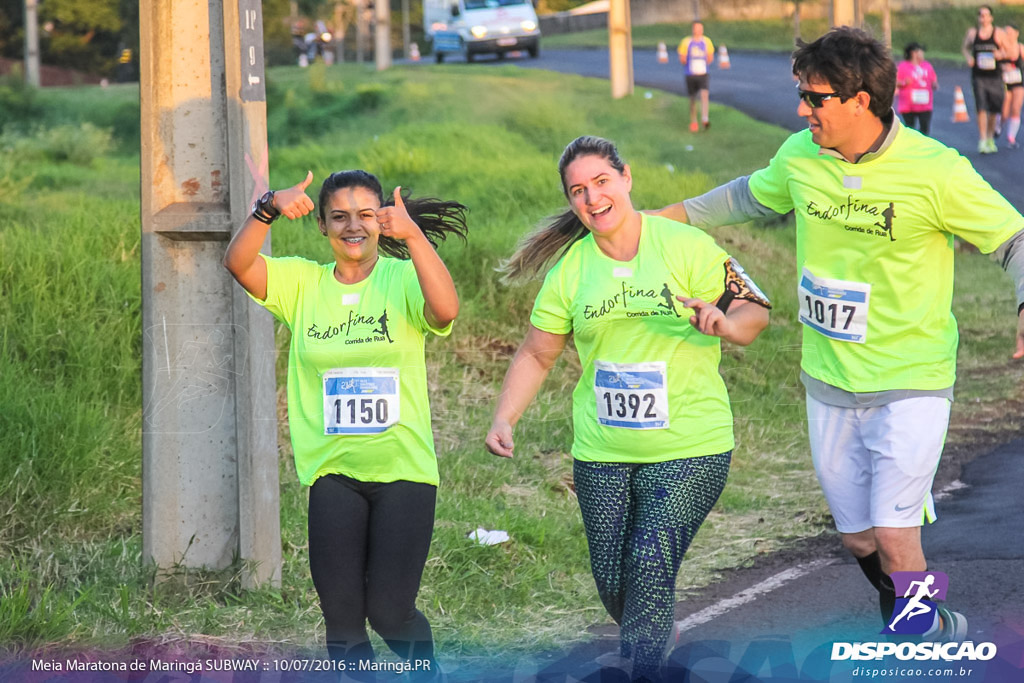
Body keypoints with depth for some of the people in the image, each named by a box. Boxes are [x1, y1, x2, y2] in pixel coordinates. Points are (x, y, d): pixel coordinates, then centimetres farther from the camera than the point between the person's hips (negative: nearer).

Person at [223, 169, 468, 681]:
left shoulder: (402, 279, -3)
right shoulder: (302, 283, 5)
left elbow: (445, 311, -25)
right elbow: (238, 263, -10)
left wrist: (412, 235, -36)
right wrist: (270, 208, -26)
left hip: (403, 468, -3)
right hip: (333, 472, 3)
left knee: (390, 613, -4)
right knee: (342, 618, 2)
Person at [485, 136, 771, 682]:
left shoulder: (687, 247, -6)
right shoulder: (569, 269, 4)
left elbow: (753, 314, -3)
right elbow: (537, 354, 10)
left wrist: (723, 323, -26)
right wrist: (503, 419, -3)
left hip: (688, 449, -4)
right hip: (602, 453, 4)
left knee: (651, 566, -17)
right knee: (611, 580, 7)